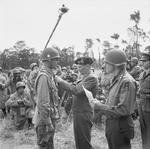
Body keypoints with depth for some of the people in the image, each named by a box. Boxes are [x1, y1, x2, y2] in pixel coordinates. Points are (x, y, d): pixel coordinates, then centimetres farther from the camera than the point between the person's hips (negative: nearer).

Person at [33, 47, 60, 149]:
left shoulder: (49, 75, 11)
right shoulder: (44, 76, -20)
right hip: (45, 118, -9)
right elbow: (43, 102, -24)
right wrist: (48, 123, -23)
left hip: (50, 117, 10)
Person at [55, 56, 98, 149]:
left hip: (84, 114, -9)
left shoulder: (92, 79, -16)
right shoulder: (84, 78, 16)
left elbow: (77, 90, -25)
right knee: (78, 141, 18)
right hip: (78, 113, 9)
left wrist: (61, 81, -19)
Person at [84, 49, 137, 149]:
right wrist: (100, 104, 0)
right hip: (112, 123, 9)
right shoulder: (116, 79, 9)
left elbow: (124, 110, -26)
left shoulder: (127, 82, -21)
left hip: (120, 126, -9)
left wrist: (100, 106, -22)